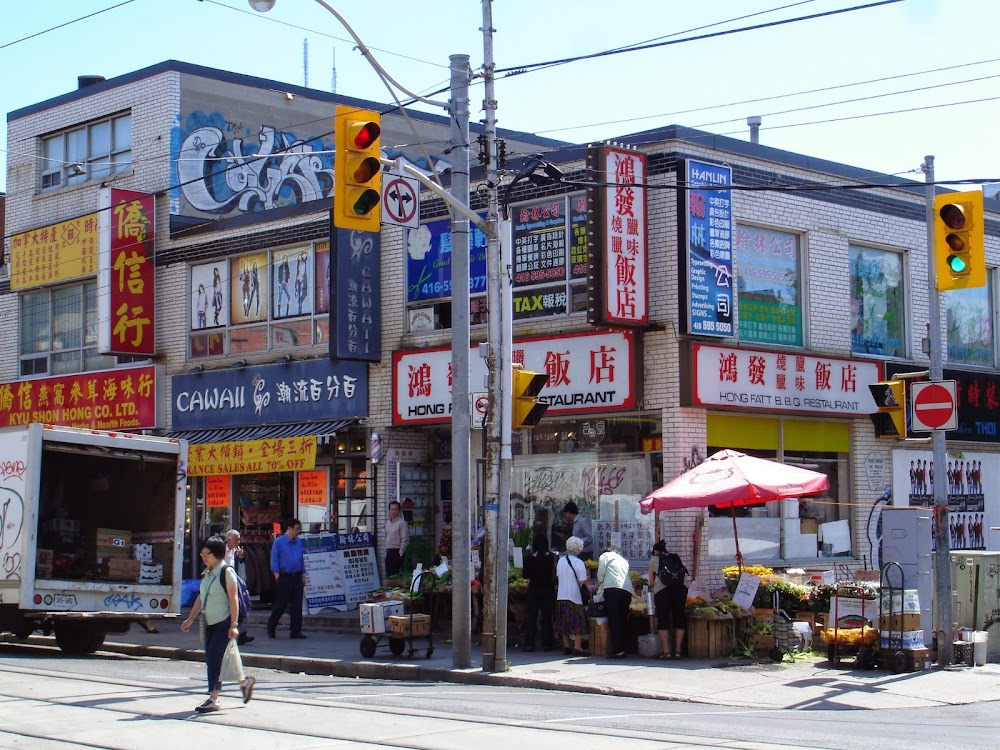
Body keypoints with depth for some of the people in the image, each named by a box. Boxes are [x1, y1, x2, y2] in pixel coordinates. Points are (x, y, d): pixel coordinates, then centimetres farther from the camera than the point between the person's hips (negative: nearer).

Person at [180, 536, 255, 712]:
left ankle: (213, 699, -6)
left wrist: (233, 624, -20)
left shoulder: (226, 572, -11)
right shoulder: (206, 573, 13)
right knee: (210, 659, 7)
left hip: (224, 623, -8)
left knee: (214, 658, -12)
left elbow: (233, 600, -15)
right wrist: (190, 619, 17)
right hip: (210, 623, 8)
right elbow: (200, 598, 20)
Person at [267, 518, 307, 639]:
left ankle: (296, 631, 8)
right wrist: (277, 576, -10)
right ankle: (271, 628, 15)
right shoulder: (279, 542, -4)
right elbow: (274, 560, -5)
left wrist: (302, 576, 13)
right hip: (284, 577, -5)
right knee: (281, 604, -1)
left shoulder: (299, 542, 11)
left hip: (297, 577, 5)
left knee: (297, 605, 3)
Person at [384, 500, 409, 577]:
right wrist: (386, 552, 16)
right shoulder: (388, 523, 15)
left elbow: (405, 540, -13)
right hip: (389, 552, 8)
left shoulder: (402, 523, -9)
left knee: (395, 575, -12)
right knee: (388, 574, 7)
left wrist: (400, 553, -15)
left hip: (397, 552, -8)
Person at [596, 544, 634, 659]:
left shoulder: (605, 556, 15)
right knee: (623, 621, 8)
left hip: (612, 589, -5)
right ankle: (623, 648, 5)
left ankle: (618, 650, -15)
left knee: (614, 621, -7)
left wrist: (600, 582, 23)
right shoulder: (623, 560, 31)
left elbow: (601, 572, 4)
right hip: (627, 590, 5)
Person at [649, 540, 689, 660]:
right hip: (680, 588, 3)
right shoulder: (675, 558, 24)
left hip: (662, 590, -3)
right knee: (679, 619, 7)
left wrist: (655, 586, 37)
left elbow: (651, 581, 16)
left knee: (663, 620, 1)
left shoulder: (653, 560, 15)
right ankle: (677, 650, 5)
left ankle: (666, 651, -4)